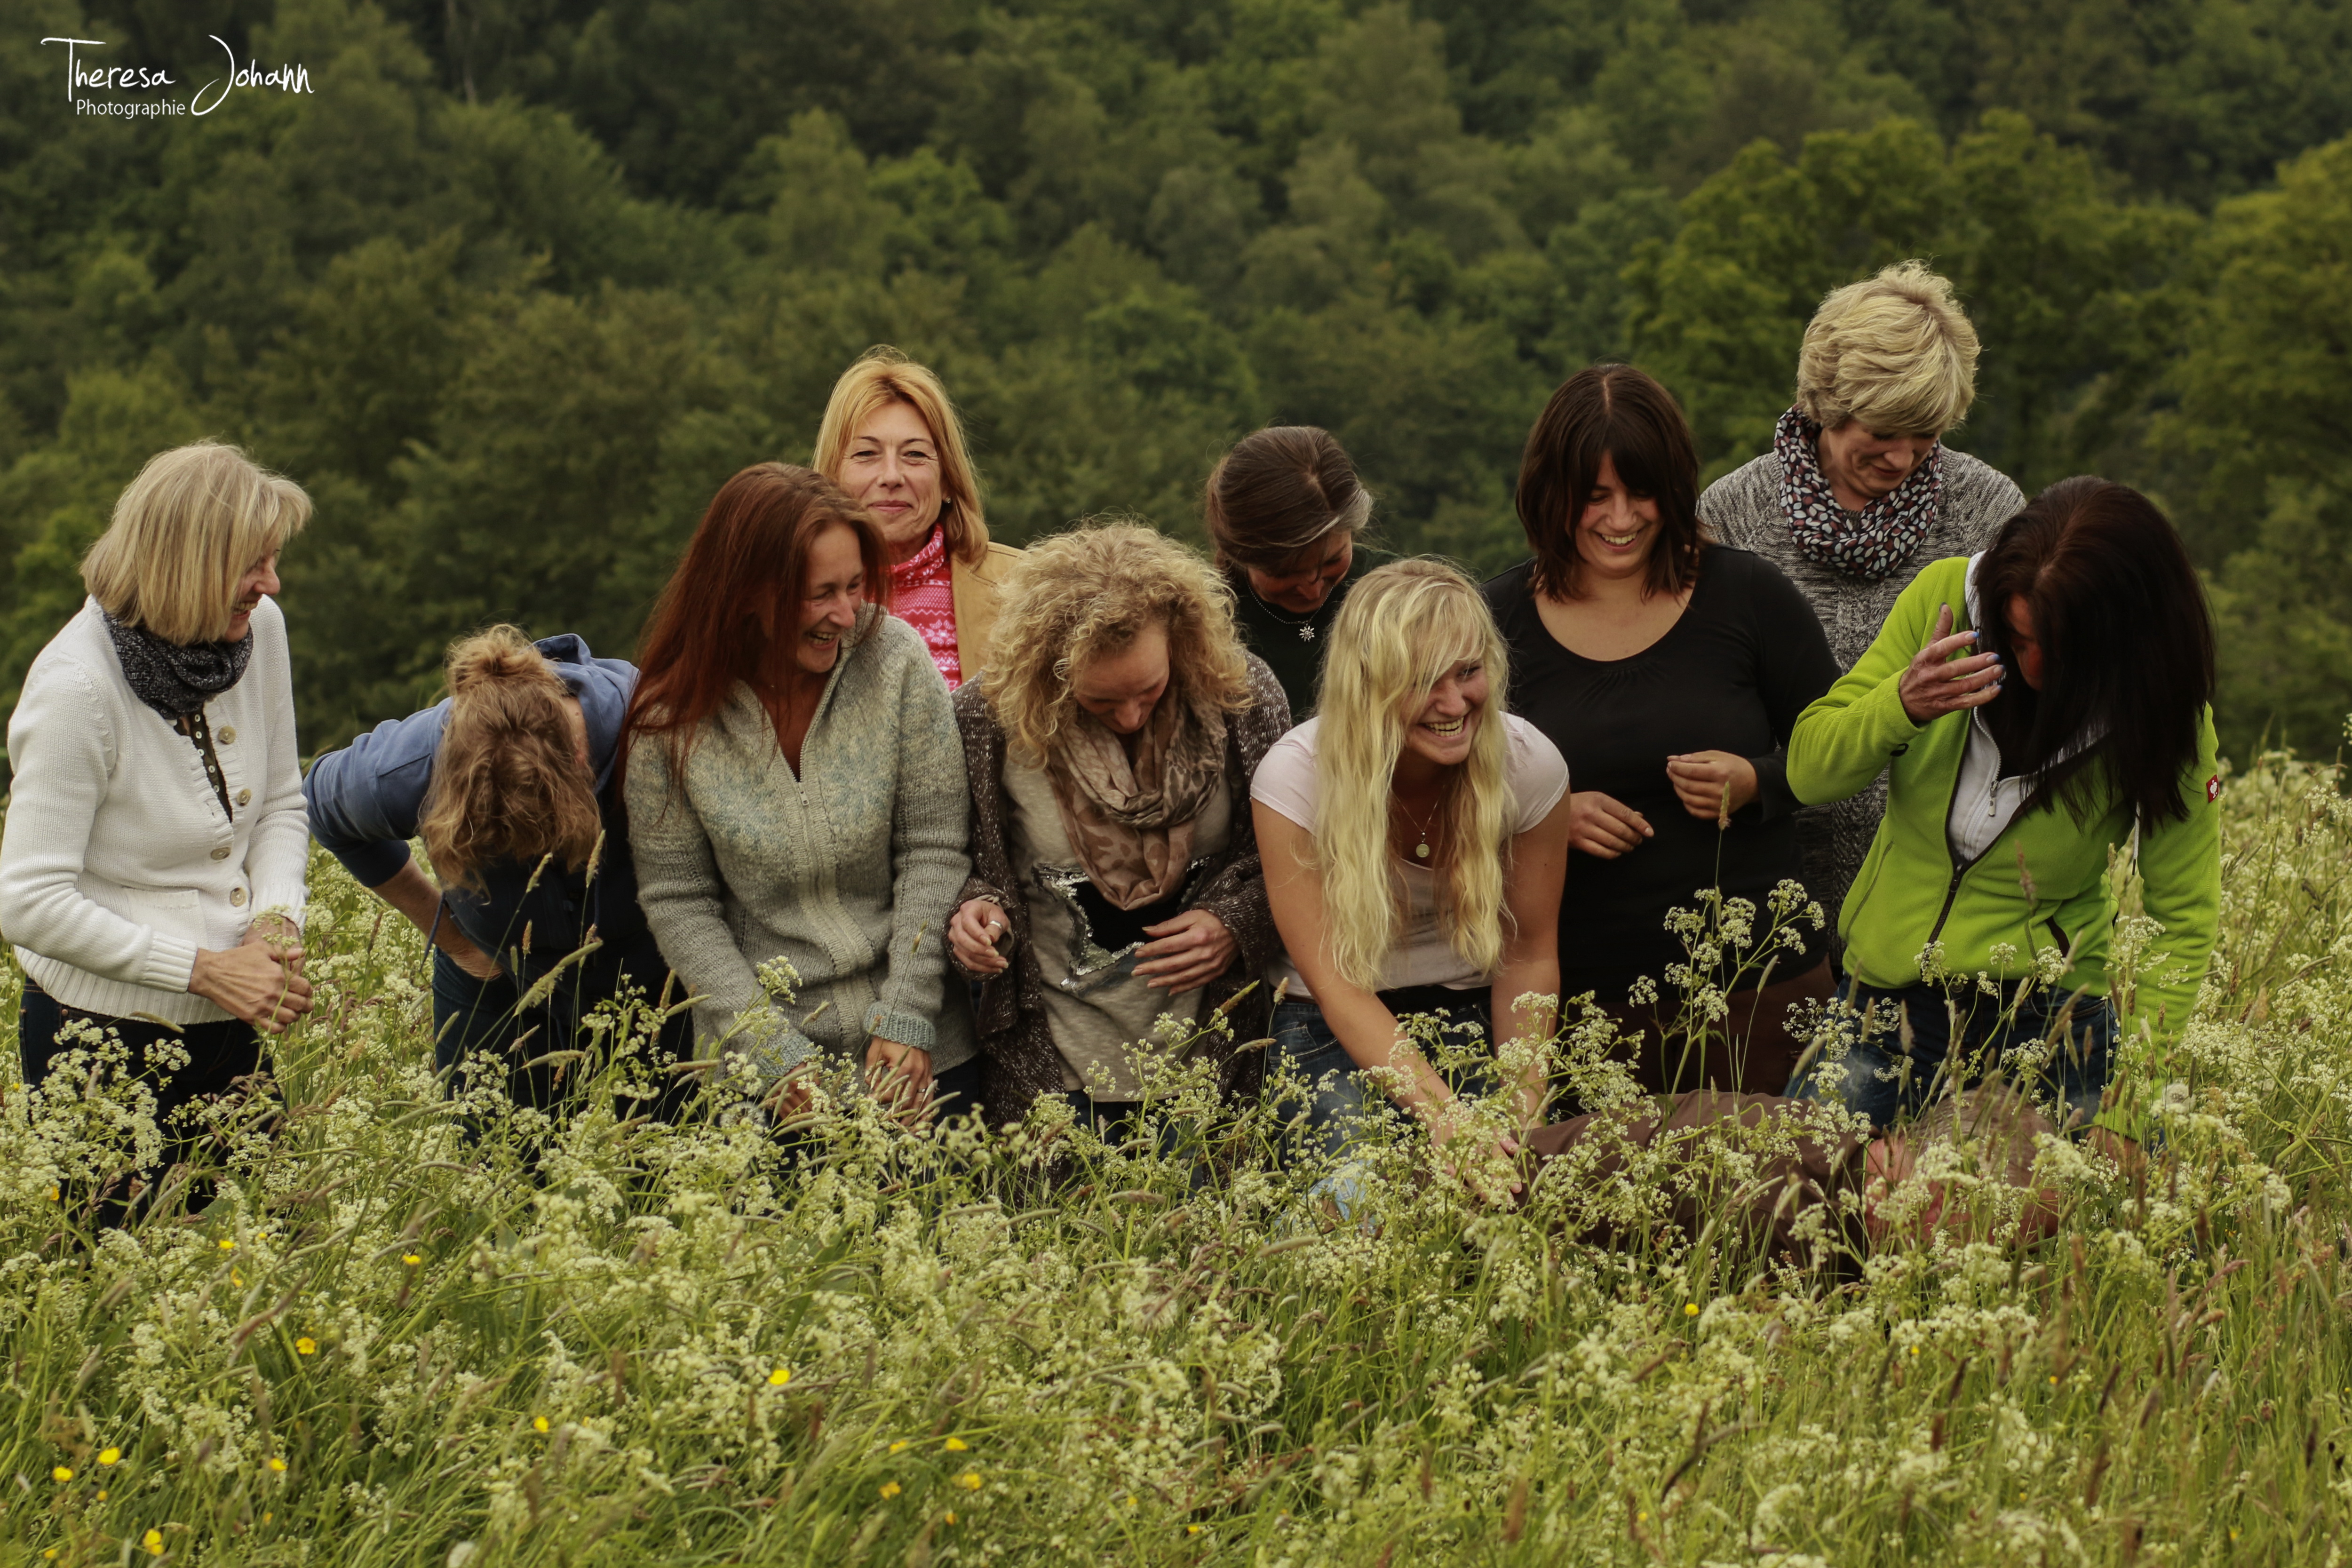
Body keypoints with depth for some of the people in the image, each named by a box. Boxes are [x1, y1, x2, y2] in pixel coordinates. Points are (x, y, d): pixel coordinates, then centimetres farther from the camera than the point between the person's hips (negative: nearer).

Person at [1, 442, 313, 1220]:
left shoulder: (260, 631, -2)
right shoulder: (78, 690, -21)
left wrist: (278, 923, -6)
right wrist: (204, 968, -18)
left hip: (229, 1030, 6)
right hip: (106, 1038, -6)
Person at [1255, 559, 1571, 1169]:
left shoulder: (1531, 765, -13)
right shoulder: (1295, 779, -21)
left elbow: (1530, 956, -2)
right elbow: (1335, 983, -22)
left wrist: (1524, 1101, -16)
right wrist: (1444, 1112, -34)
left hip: (1473, 1015, 2)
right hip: (1336, 1030, -2)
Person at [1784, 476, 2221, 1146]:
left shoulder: (2162, 716, -13)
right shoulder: (1946, 597, -10)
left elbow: (2184, 922, -9)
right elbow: (1808, 770, -5)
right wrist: (1901, 707, -26)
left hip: (2049, 1025, -2)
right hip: (1882, 998, 2)